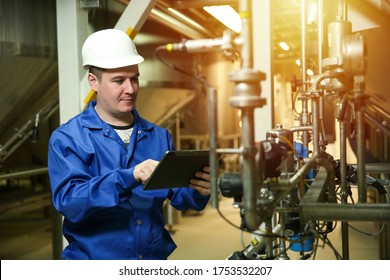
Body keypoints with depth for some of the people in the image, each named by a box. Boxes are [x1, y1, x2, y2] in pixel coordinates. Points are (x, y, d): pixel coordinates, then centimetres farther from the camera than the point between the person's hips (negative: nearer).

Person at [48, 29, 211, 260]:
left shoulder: (159, 136, 11)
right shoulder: (67, 138, 0)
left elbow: (179, 195, 11)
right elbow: (68, 201, -13)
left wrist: (199, 192, -10)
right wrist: (130, 177, -24)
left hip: (155, 257, 4)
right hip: (94, 258, -3)